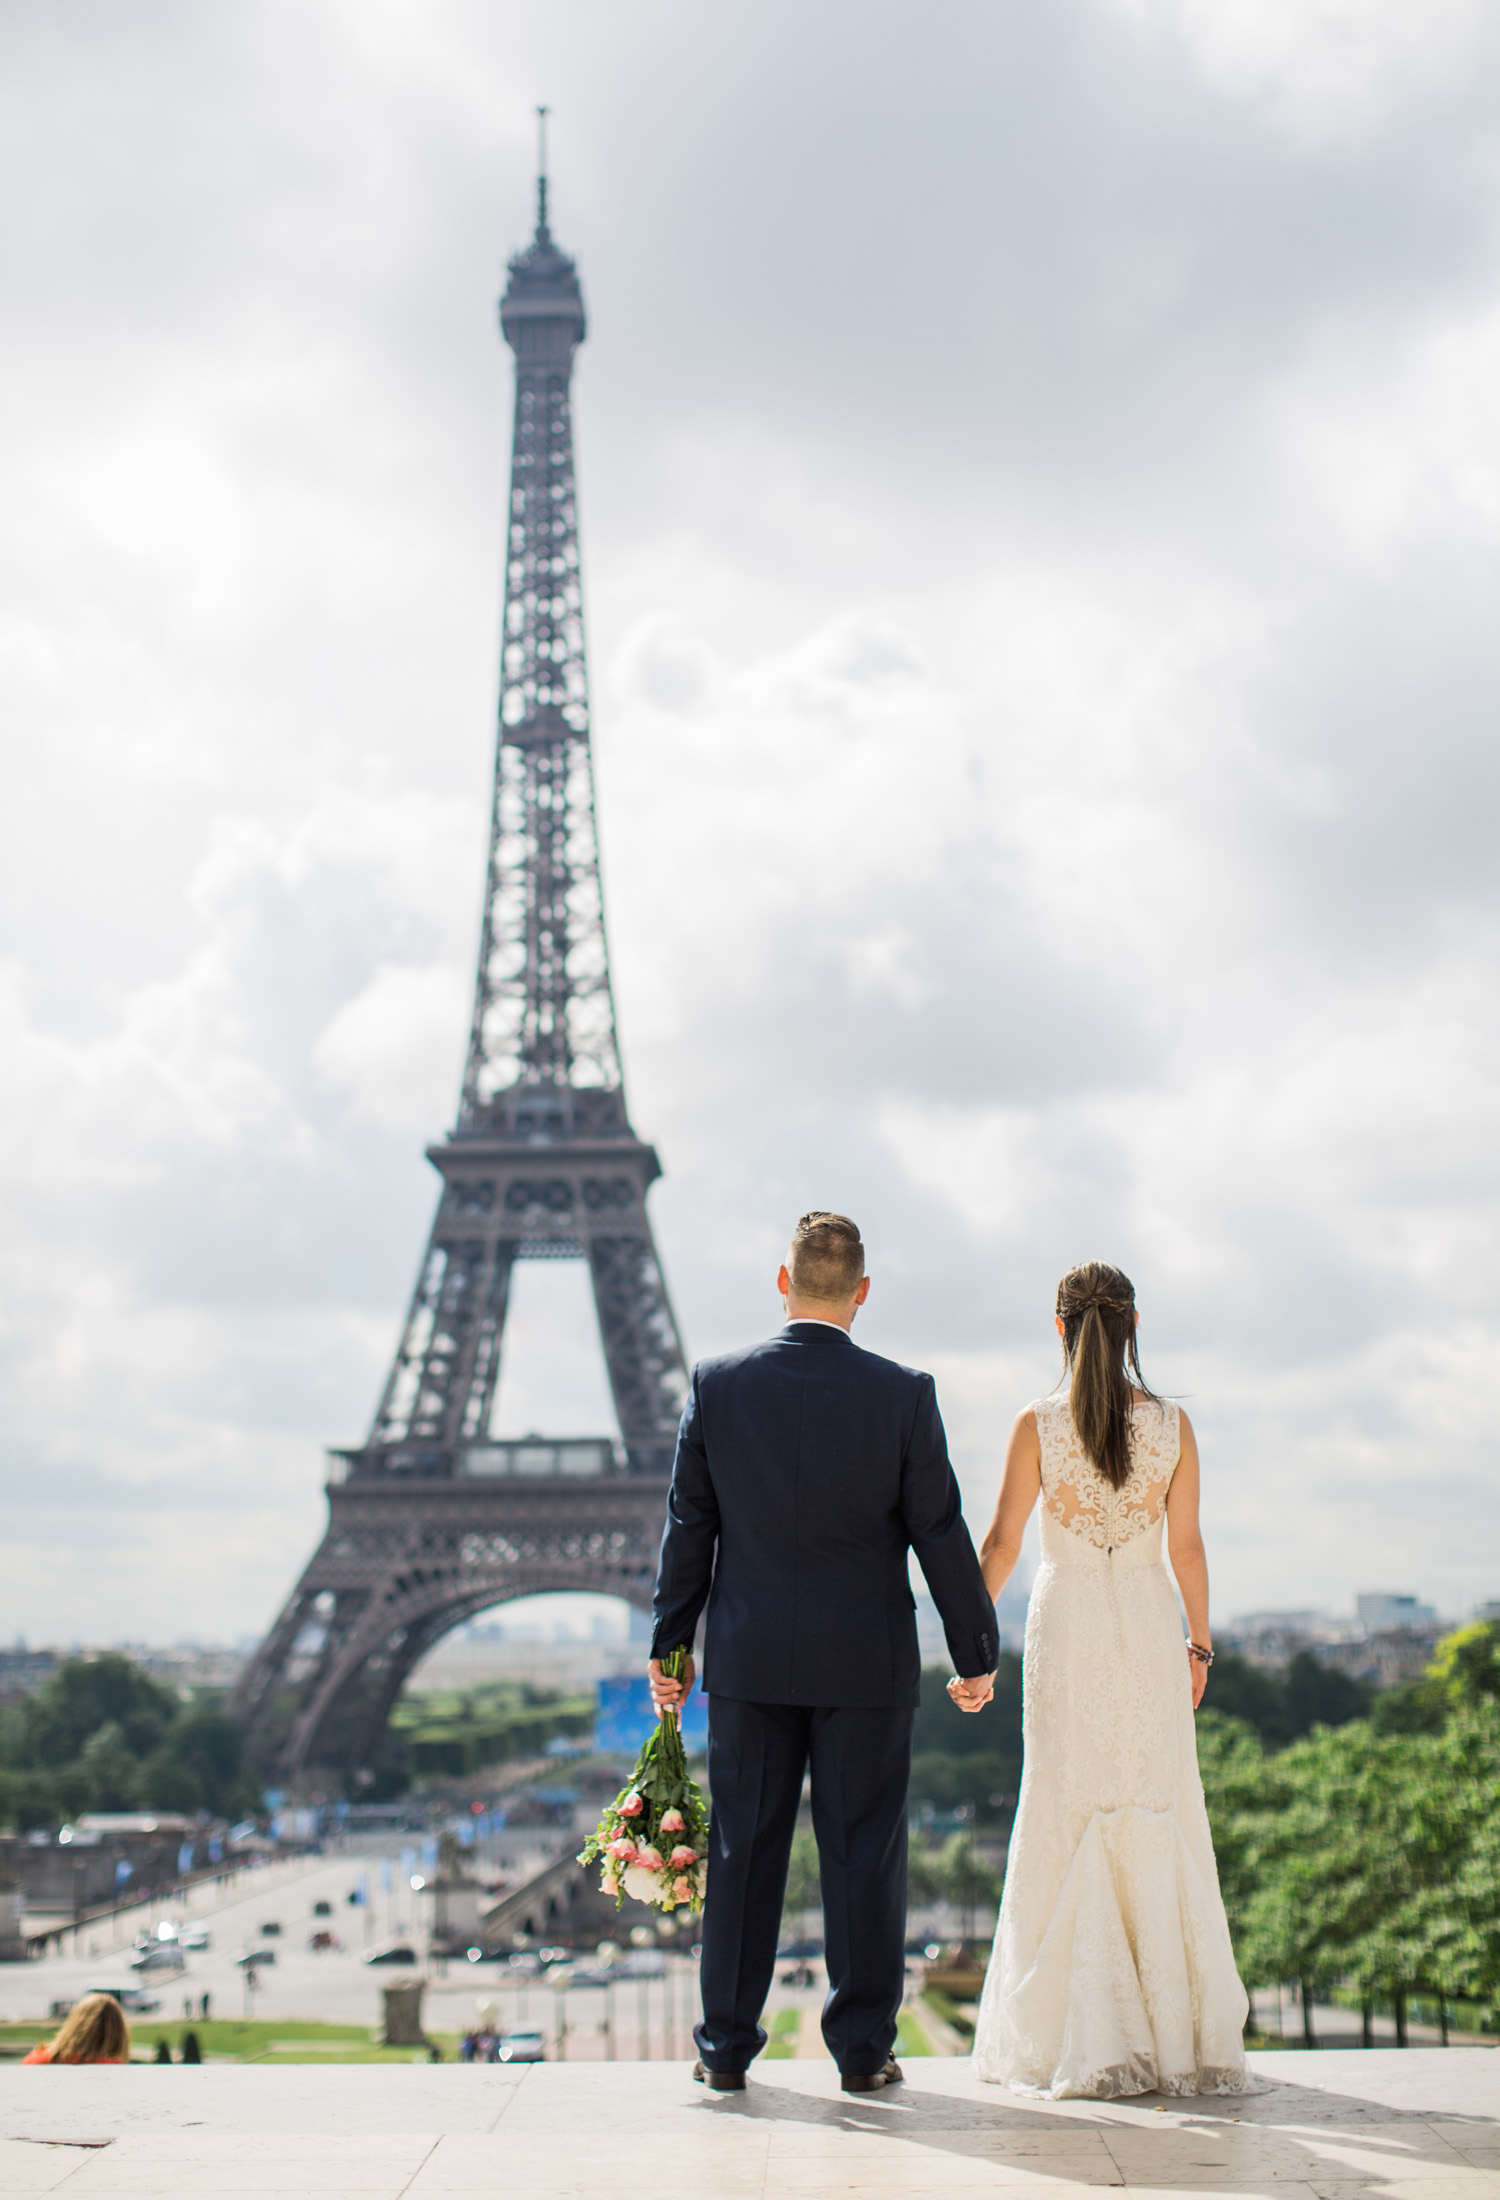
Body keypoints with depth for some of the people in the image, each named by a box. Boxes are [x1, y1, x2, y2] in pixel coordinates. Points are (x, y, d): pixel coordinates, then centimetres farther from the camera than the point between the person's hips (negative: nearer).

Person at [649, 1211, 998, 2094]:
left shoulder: (716, 1384, -3)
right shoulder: (903, 1393, -8)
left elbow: (688, 1525, 2)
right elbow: (941, 1532, -4)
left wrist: (669, 1645, 11)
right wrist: (977, 1653, 6)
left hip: (748, 1655, 2)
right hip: (866, 1658, -2)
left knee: (744, 1848, 9)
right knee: (864, 1850, 6)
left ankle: (727, 2046, 13)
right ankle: (864, 2046, 10)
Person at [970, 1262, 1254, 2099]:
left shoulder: (1038, 1425, -6)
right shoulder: (1173, 1424, -3)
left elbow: (1002, 1542, -4)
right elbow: (1187, 1546, 0)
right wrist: (1201, 1642, 12)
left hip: (1066, 1627, -1)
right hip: (1150, 1623, 1)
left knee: (1067, 1819, 5)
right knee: (1160, 1820, 7)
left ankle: (1084, 2038, 6)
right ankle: (1181, 2032, 10)